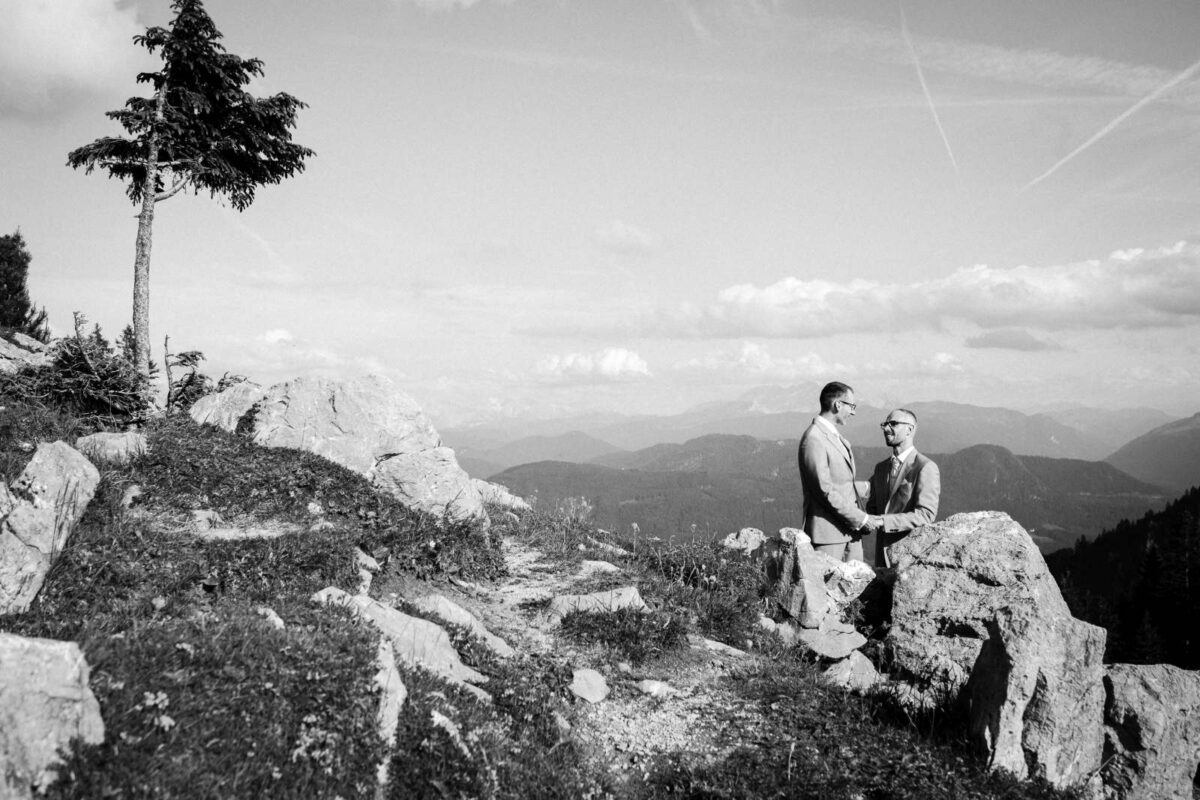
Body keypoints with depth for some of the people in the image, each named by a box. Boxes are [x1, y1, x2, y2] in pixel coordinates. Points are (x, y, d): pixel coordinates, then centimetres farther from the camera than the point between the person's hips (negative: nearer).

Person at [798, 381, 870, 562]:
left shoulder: (837, 437, 15)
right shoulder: (813, 439, -16)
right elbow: (825, 490, -20)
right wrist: (861, 519, -16)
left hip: (851, 528, 9)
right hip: (828, 530, -9)